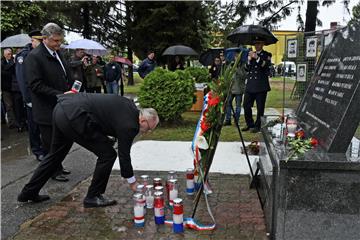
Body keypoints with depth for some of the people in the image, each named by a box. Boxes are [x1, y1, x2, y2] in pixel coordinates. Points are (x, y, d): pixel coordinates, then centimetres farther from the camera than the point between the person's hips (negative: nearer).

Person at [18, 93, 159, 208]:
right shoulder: (129, 125, -11)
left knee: (56, 155, 25)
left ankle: (28, 193, 39)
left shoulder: (130, 106, 12)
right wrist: (132, 182, 10)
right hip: (73, 117, -10)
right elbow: (124, 154, -3)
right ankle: (93, 197, 13)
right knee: (107, 154, -1)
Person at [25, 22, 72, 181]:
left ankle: (58, 167, 32)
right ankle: (53, 171, 21)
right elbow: (36, 85, -19)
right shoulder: (34, 57, -13)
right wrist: (60, 95, -23)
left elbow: (65, 77, 21)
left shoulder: (57, 54, 12)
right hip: (46, 110, -7)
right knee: (50, 143, 6)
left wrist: (70, 92, 4)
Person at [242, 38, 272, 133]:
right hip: (250, 84, 4)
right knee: (246, 105, 3)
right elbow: (246, 68, 12)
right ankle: (249, 124, 18)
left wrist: (256, 58, -19)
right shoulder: (251, 54, 19)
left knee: (260, 107, -2)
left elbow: (265, 65, -13)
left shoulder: (267, 55, 6)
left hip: (261, 85, -4)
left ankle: (257, 126, 8)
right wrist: (249, 60, -5)